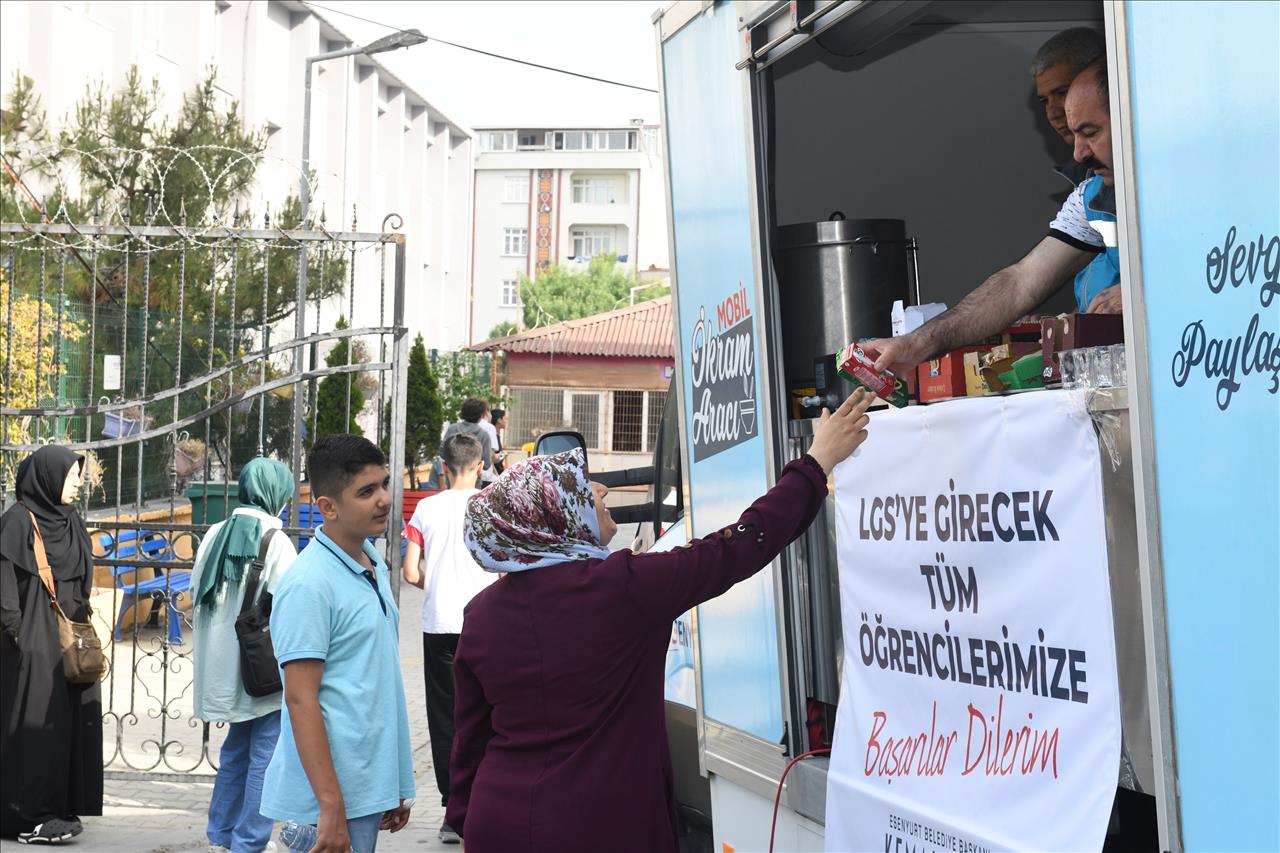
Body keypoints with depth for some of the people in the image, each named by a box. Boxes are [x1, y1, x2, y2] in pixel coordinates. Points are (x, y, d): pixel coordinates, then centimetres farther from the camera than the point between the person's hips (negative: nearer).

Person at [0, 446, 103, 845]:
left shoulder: (70, 521, 13)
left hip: (71, 640, 8)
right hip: (36, 642, -7)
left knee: (70, 722, 8)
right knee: (37, 723, -4)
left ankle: (60, 806, 16)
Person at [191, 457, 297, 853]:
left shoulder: (216, 534, 4)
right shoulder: (276, 542, -14)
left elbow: (198, 596, 12)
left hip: (223, 666, 7)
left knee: (236, 749, 20)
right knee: (265, 754, 3)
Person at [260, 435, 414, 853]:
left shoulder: (374, 565, 10)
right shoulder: (309, 583, -16)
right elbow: (301, 699, -18)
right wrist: (331, 808, -20)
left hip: (370, 789, 8)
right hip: (332, 800, -8)